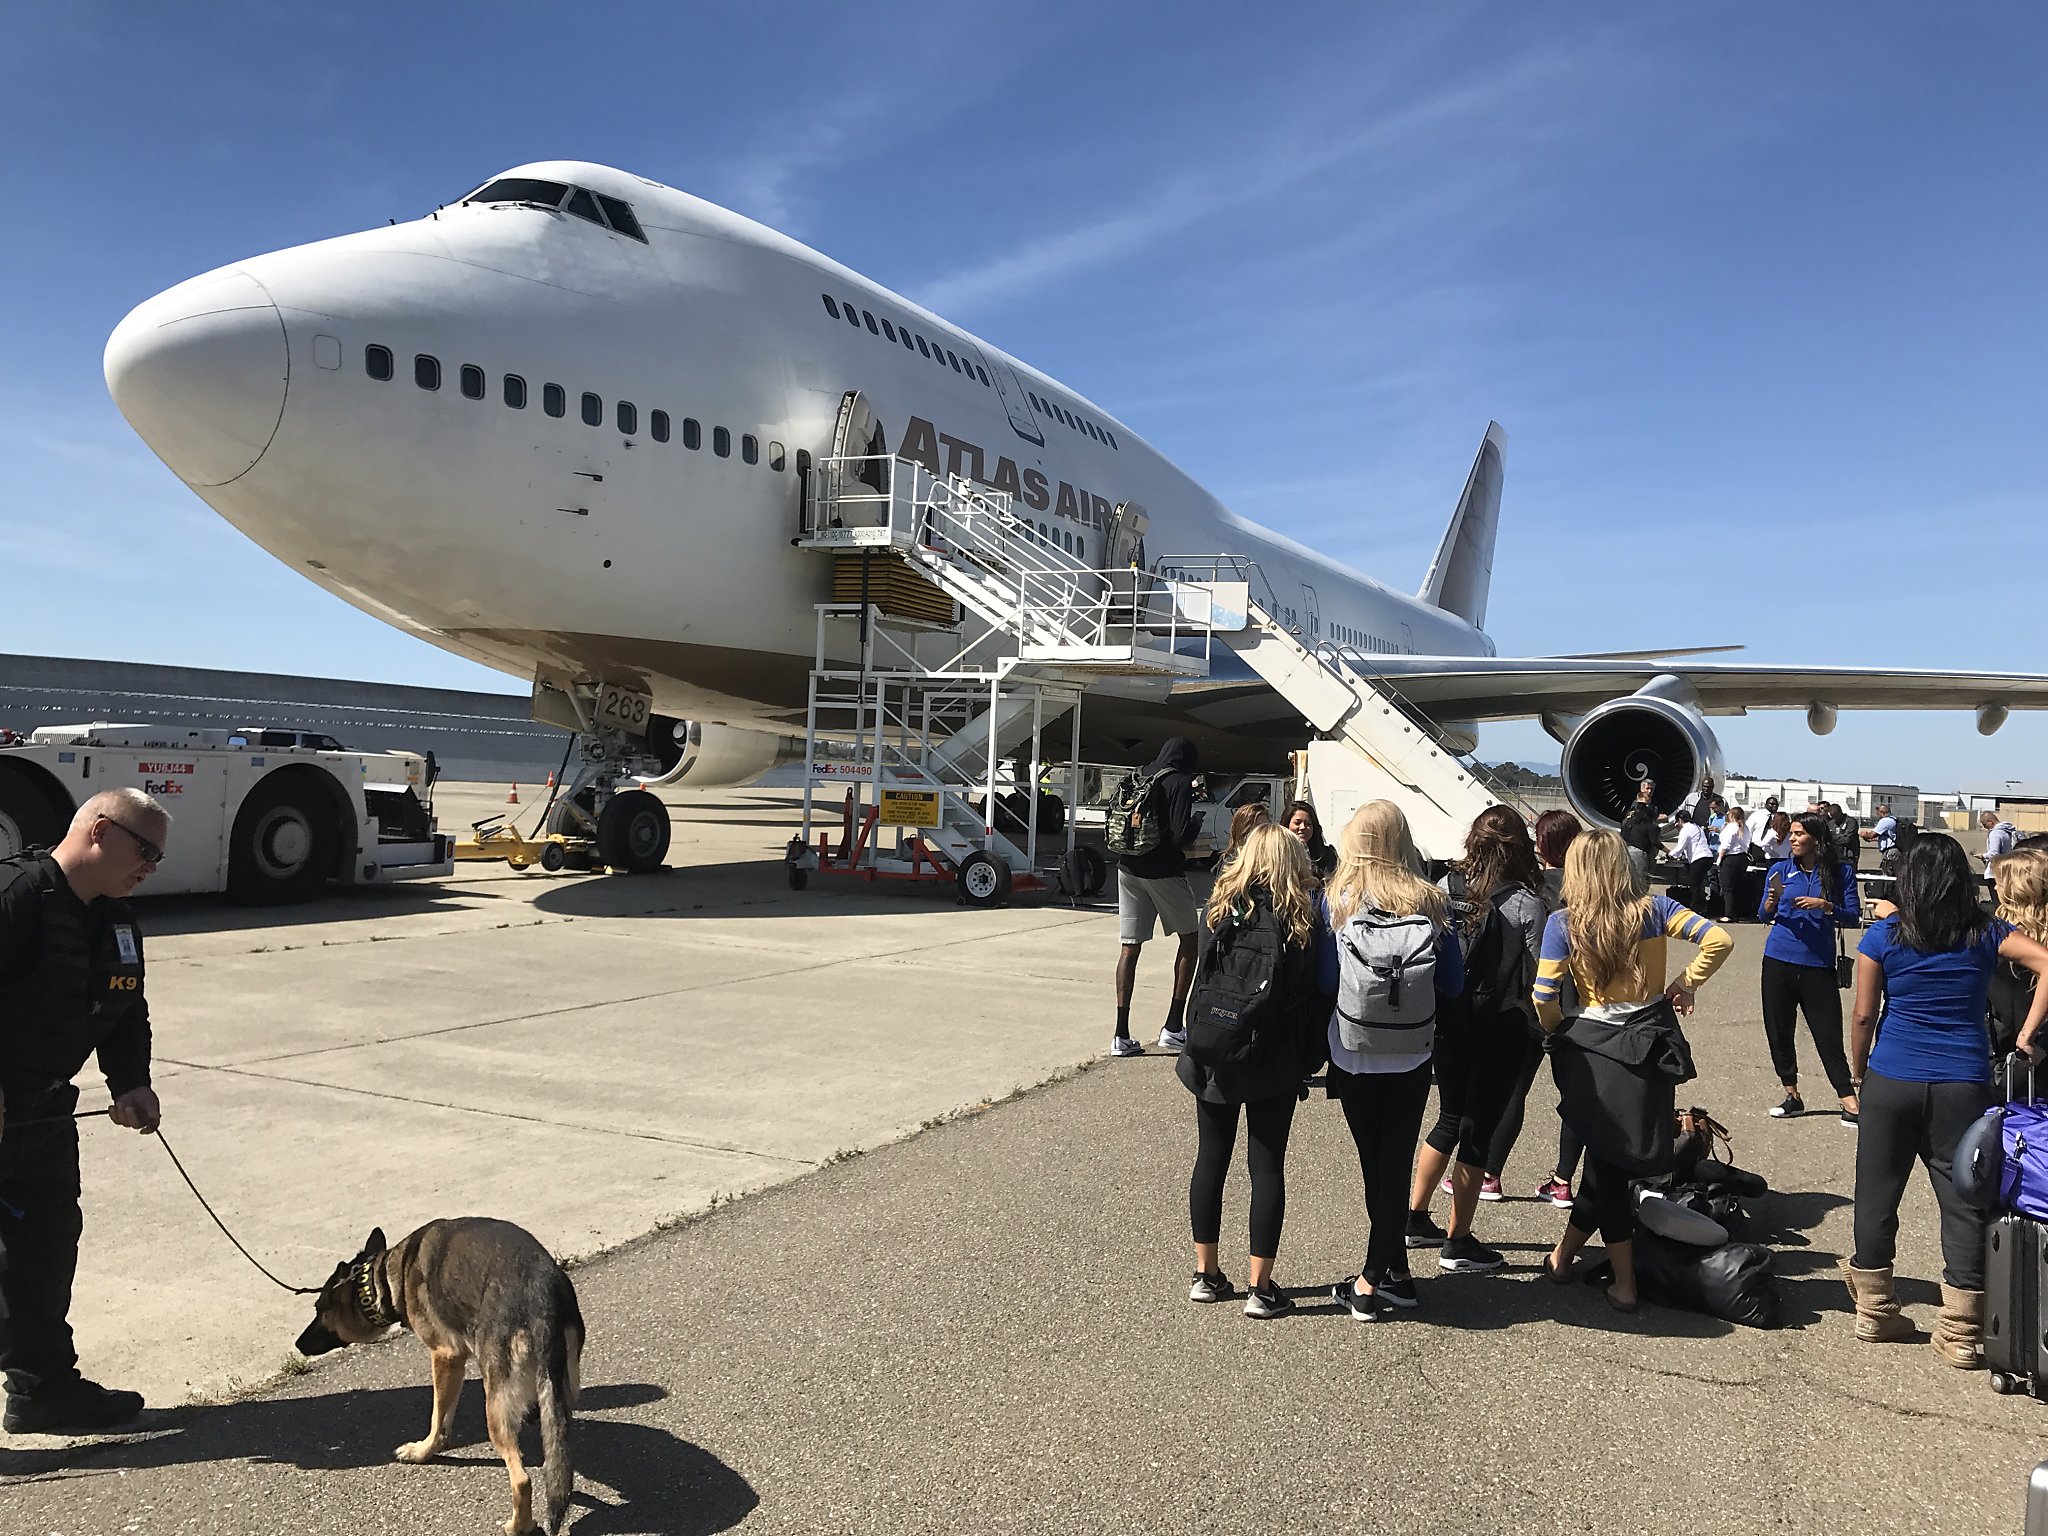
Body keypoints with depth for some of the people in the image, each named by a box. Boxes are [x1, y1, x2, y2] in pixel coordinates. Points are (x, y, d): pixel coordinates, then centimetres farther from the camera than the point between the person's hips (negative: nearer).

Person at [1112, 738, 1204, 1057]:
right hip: (1164, 871, -5)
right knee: (1190, 938, 14)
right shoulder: (1179, 783, -9)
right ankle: (1172, 1027, 9)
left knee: (1130, 948, 6)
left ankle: (1121, 1036, 3)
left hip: (1129, 869, 5)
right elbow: (1181, 835, -17)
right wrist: (1196, 822, 5)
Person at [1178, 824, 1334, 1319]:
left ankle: (1206, 1274, 22)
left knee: (1211, 1158, 13)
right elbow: (1321, 987, -4)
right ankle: (1261, 1287, 11)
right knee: (1267, 1166, 8)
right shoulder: (1306, 913, -6)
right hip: (1276, 1063, -1)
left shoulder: (1224, 904, -4)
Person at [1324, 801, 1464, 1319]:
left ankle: (1393, 1274, 20)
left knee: (1375, 1164, 11)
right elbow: (1453, 983, 1)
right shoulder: (1430, 903, -4)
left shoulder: (1339, 901, -10)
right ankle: (1375, 1280, 12)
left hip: (1354, 1056, -1)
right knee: (1395, 1163, 10)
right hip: (1411, 1057, 1)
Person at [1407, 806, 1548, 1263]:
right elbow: (1536, 980, -12)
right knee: (1479, 1129, 5)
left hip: (1449, 1022, 5)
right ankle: (1458, 1243, 14)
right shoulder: (1526, 904, -14)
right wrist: (1542, 1032, 3)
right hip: (1501, 1032, -4)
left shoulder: (1445, 888, -4)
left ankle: (1414, 1219, 28)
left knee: (1451, 1118, 21)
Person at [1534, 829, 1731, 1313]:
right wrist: (1686, 983, 3)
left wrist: (1558, 1031, 10)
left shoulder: (1563, 923, -9)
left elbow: (1544, 1000, -9)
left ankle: (1625, 1285, 18)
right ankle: (1563, 1255, 27)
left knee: (1605, 1159, 10)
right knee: (1608, 1155, 15)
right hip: (1651, 1043, 3)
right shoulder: (1653, 909, -4)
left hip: (1594, 1048, -2)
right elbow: (1719, 940, -9)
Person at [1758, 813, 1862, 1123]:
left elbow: (1853, 918, -4)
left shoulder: (1840, 873, -1)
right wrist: (1770, 904, -15)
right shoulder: (1780, 869, 5)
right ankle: (1792, 1095, 19)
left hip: (1818, 964, -3)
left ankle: (1849, 1102, 2)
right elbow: (1763, 915, 6)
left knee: (1829, 1035, -4)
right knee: (1779, 1030, 7)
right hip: (1779, 961, 3)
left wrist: (1826, 906, -20)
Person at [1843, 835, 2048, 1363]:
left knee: (1877, 1196, 11)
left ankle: (1874, 1313, 21)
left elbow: (1863, 1015, -2)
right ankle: (1961, 1333, 11)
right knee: (1964, 1203, 7)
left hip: (1891, 1081, 0)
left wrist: (1858, 1071, 11)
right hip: (1963, 1086, 1)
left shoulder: (1884, 935, -3)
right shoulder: (1987, 934, 1)